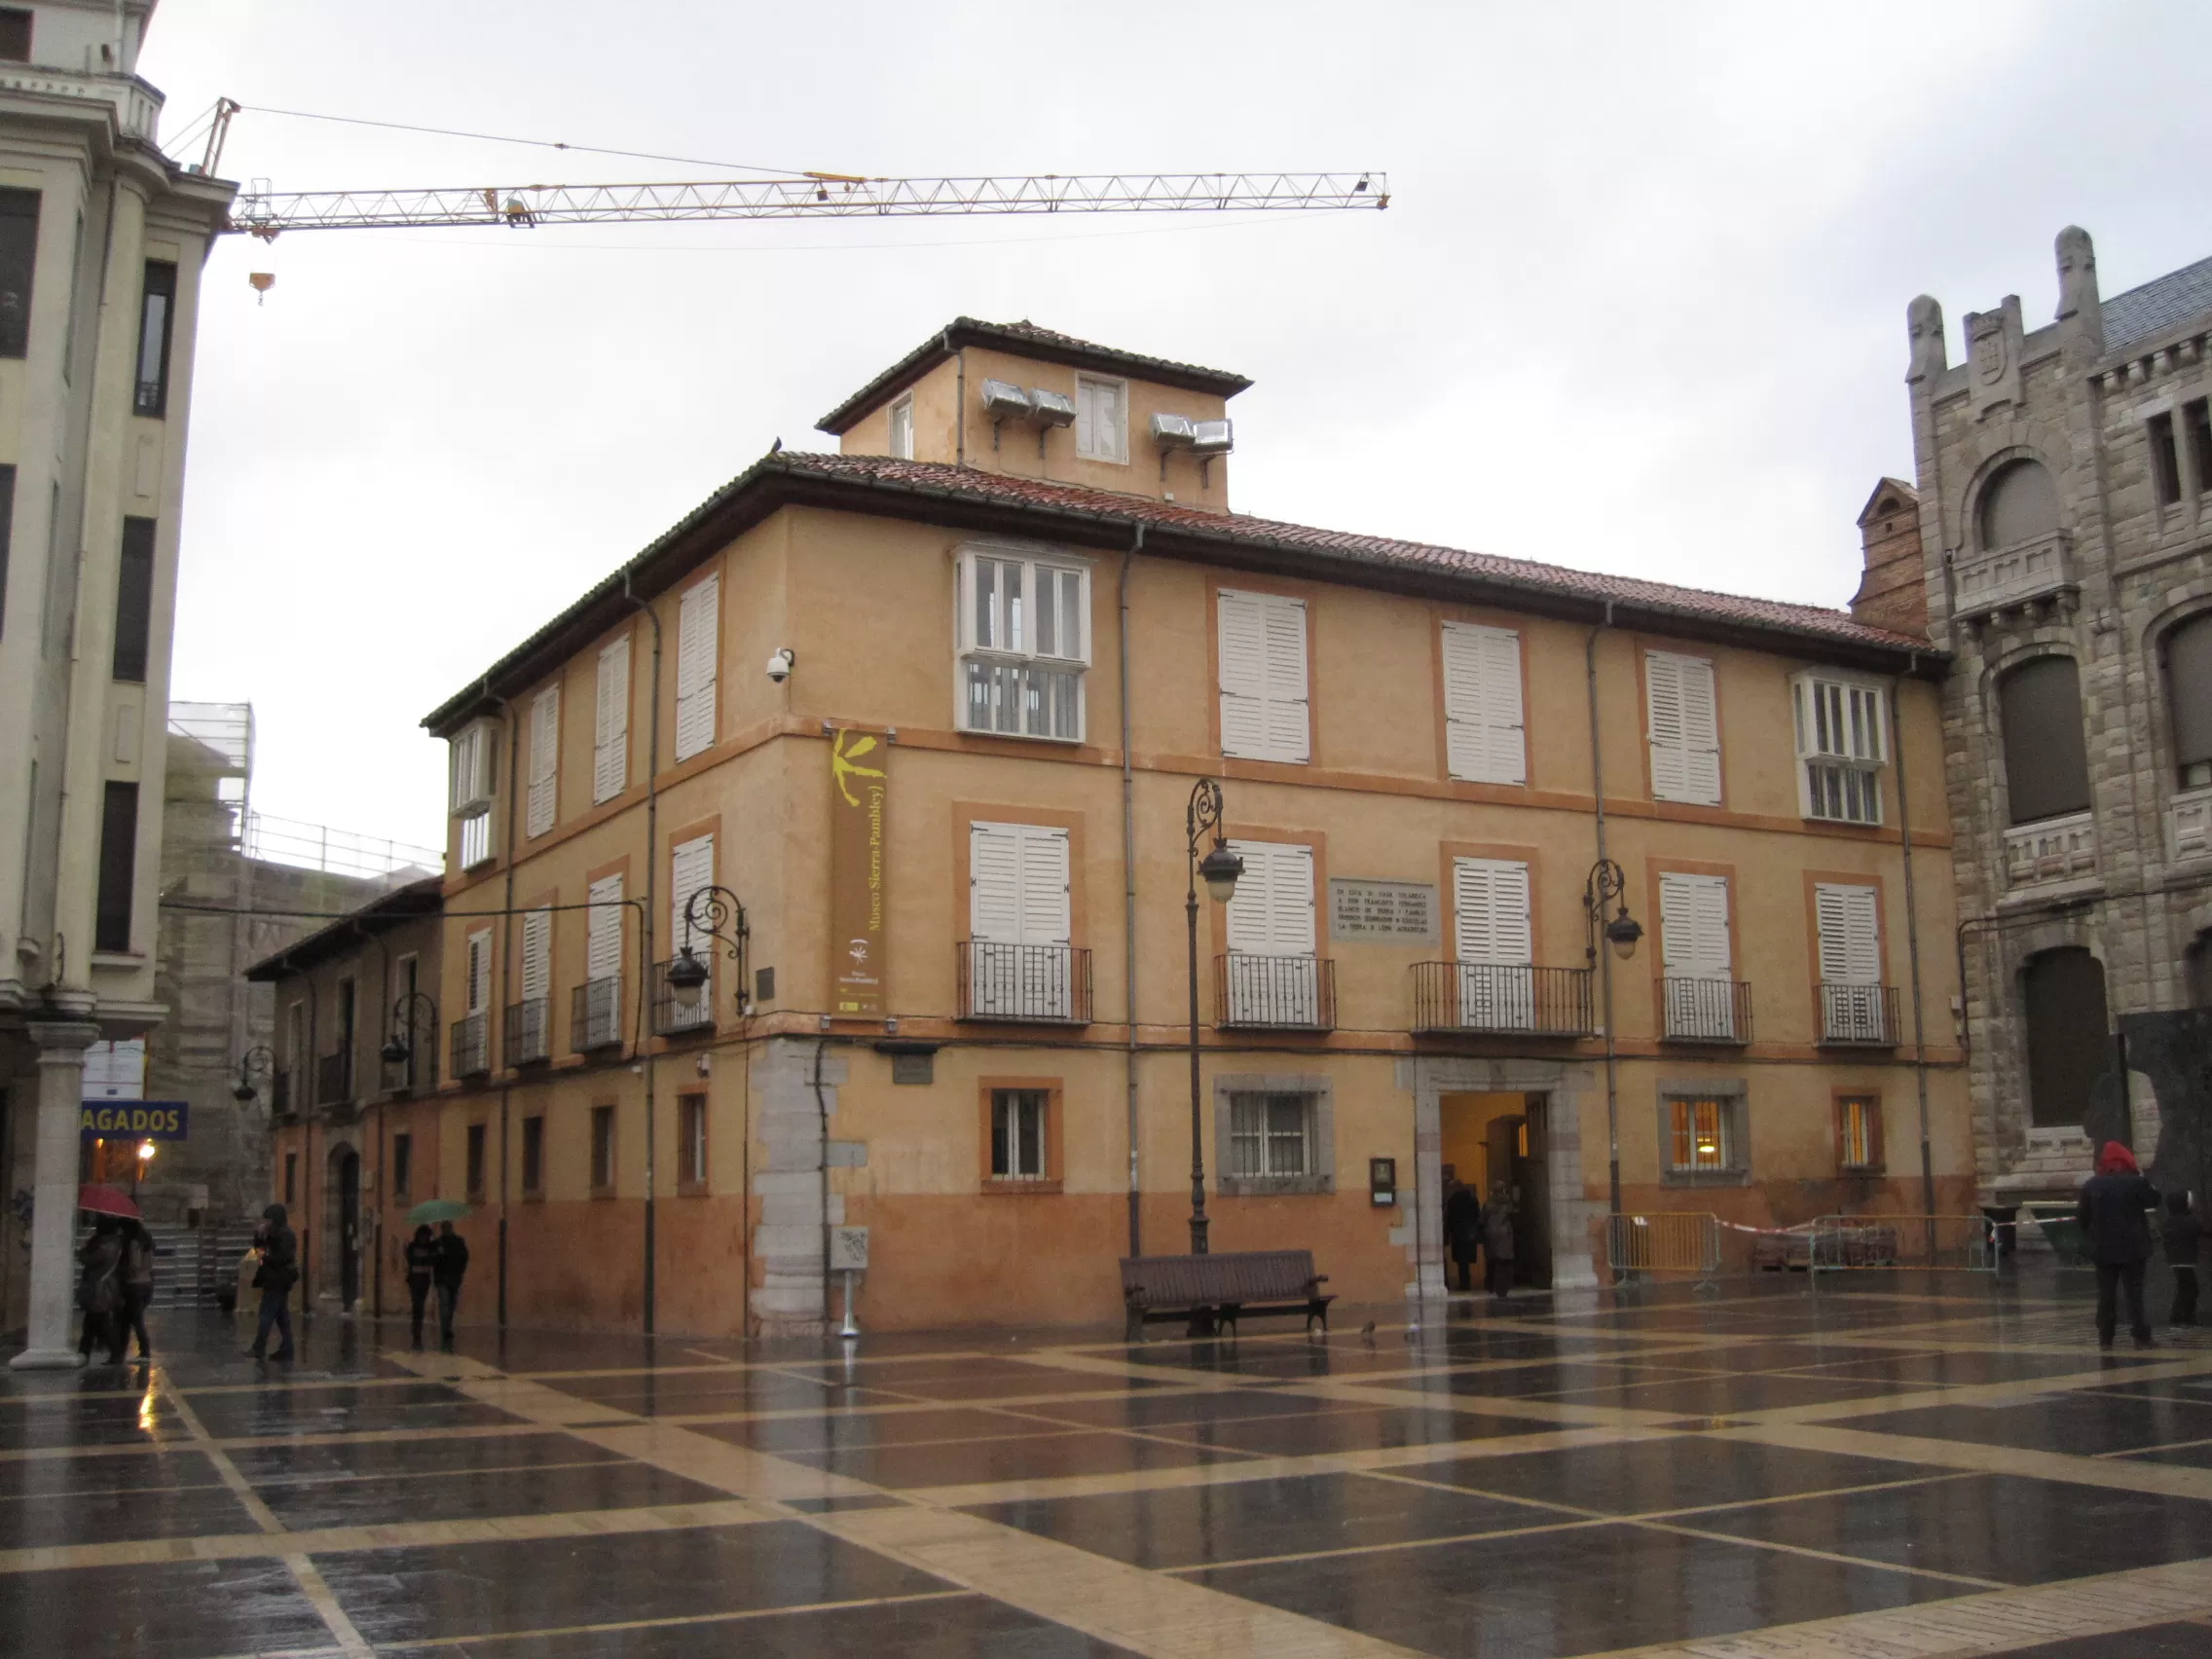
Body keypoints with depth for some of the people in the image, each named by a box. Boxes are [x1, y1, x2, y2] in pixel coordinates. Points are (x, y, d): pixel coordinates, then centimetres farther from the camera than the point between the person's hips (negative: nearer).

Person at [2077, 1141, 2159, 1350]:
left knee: (2106, 1294, 6)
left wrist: (2091, 1236, 17)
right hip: (2133, 1247, -2)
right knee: (2134, 1293, 2)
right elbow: (2154, 1200, 8)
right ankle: (2141, 1336, 0)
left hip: (2103, 1248, 2)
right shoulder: (2136, 1181, -8)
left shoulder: (2091, 1185, 1)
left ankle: (2105, 1338, 6)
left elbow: (2081, 1216, 4)